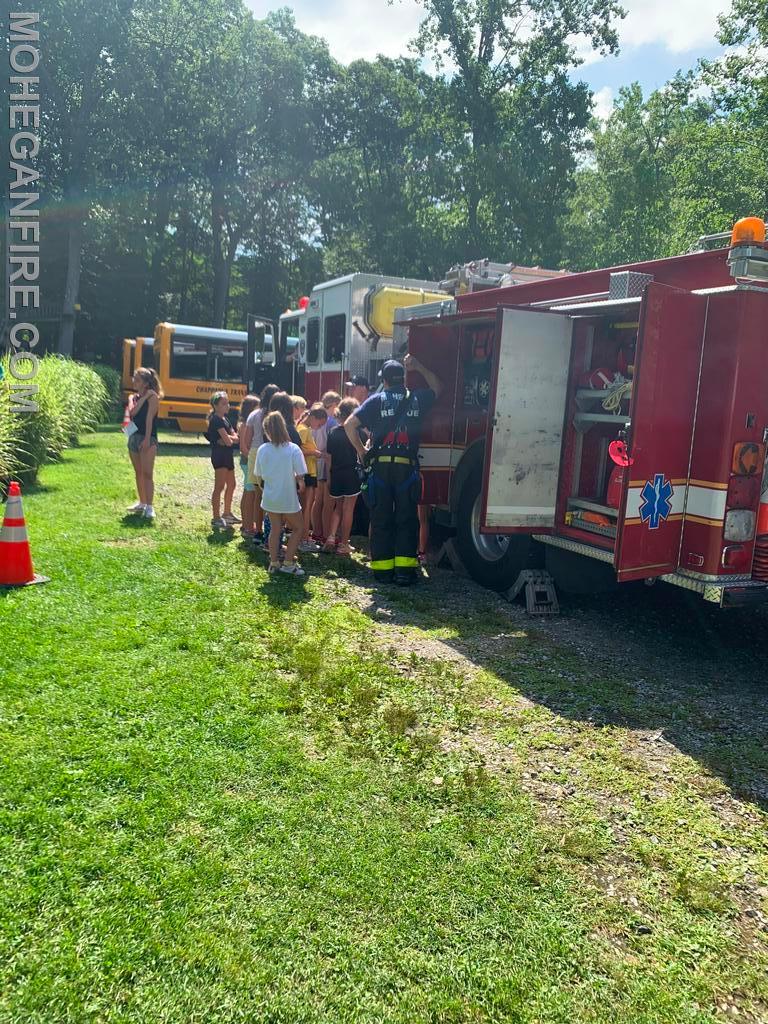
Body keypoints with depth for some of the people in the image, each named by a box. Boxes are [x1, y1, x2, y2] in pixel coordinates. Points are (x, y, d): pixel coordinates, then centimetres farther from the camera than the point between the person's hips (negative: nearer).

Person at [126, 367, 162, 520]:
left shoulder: (152, 397, -6)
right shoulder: (134, 397, 13)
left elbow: (149, 418, -15)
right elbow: (132, 412, -7)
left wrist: (147, 439, -21)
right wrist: (143, 397, -10)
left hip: (147, 439, -7)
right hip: (133, 437, 7)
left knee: (147, 474, -11)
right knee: (138, 473, 14)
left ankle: (149, 507, -11)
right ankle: (142, 503, 24)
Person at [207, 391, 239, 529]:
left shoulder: (225, 419, 17)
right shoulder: (216, 419, -12)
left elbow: (236, 437, 7)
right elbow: (228, 439, -20)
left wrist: (228, 438, -11)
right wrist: (230, 438, 0)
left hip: (228, 455, 10)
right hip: (219, 455, -10)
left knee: (231, 485, 18)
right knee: (219, 486, -9)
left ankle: (227, 513, 31)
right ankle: (216, 518, -6)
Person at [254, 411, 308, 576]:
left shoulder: (263, 449, -6)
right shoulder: (293, 449, -16)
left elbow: (258, 476, 2)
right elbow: (300, 476, -16)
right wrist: (301, 483, 7)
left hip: (270, 498, 4)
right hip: (288, 499, -4)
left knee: (275, 529, 18)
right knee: (298, 528, 14)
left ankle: (274, 563, 20)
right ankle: (288, 563, 9)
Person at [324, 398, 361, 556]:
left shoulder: (333, 432, 5)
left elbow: (329, 456, 7)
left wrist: (329, 477, 13)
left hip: (336, 474, 4)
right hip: (351, 474, -4)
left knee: (338, 507, 19)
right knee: (348, 509, 3)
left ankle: (331, 537, 2)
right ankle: (343, 544, 5)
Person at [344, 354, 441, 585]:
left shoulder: (377, 400, 3)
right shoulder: (417, 399, 7)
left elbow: (350, 424, -4)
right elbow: (436, 387, 29)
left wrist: (360, 450, 8)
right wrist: (419, 367, 33)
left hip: (380, 468, 0)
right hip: (408, 469, 0)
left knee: (381, 520, 7)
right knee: (407, 519, 5)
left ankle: (382, 569, 10)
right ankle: (405, 569, 1)